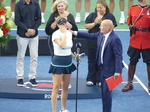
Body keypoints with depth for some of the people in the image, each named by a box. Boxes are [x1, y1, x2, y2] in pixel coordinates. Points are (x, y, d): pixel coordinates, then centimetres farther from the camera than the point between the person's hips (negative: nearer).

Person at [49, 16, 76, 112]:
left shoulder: (69, 33, 6)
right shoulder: (56, 34, -15)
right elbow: (62, 45, -32)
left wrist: (74, 55, 8)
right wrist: (64, 33, -24)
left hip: (68, 62, 7)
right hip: (58, 62, -7)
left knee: (65, 87, 13)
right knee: (56, 88, -3)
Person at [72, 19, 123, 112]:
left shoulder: (115, 39, -21)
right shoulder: (100, 35, 4)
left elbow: (118, 56, -22)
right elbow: (89, 35, 19)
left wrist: (117, 71, -26)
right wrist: (74, 33, 17)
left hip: (109, 70, -9)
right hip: (102, 68, 9)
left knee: (106, 92, -5)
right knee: (104, 92, 17)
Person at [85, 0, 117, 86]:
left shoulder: (110, 16, 0)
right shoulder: (92, 15, 9)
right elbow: (87, 26, 1)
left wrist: (101, 23, -19)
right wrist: (95, 23, -14)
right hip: (92, 43, 3)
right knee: (92, 61, 7)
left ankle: (100, 80, 9)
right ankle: (90, 79, 14)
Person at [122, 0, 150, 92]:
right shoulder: (132, 9, 4)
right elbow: (129, 22, 14)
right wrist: (131, 27, -2)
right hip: (134, 41, 2)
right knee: (132, 61, 9)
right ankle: (130, 83, 21)